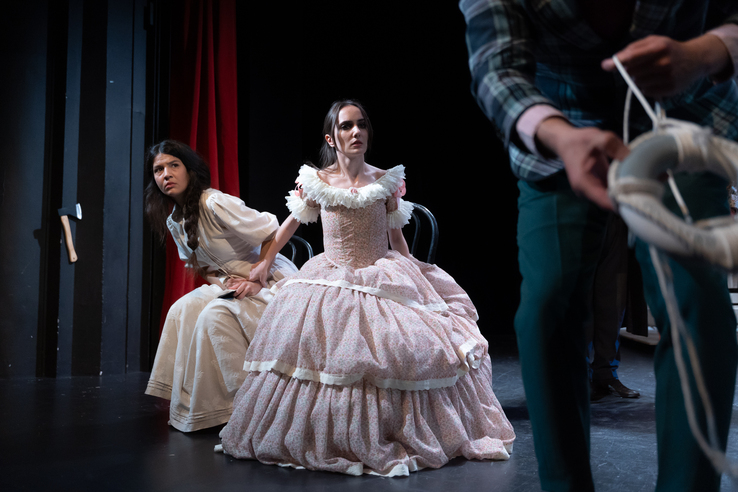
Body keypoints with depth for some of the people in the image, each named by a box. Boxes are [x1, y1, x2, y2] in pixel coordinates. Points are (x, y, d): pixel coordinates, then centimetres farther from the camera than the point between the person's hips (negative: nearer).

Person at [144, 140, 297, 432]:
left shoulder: (215, 203, -21)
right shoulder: (174, 223, 6)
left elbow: (273, 232, -21)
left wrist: (257, 279, -21)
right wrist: (222, 281, -5)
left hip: (273, 279, -8)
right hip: (232, 284, 8)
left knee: (215, 316, -27)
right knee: (182, 311, -6)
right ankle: (189, 402, 0)